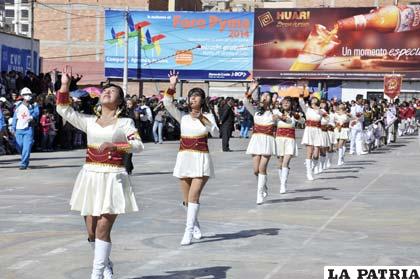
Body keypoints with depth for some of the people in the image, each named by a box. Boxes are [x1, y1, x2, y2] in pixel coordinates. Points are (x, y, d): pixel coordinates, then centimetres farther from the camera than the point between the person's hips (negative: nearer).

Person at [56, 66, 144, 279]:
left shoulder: (125, 123, 2)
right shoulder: (89, 122, 13)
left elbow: (138, 145, -11)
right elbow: (63, 109, 8)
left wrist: (114, 145, -23)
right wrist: (65, 84, 0)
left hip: (112, 179, -4)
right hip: (90, 177, 4)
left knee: (103, 228, -11)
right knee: (91, 230, 6)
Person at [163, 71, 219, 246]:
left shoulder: (207, 116, 5)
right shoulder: (182, 117, 8)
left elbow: (216, 133, -10)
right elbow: (167, 103, -6)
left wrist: (203, 119, -18)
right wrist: (172, 85, -13)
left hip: (201, 159, -3)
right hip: (184, 158, 3)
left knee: (194, 195, -16)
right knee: (188, 199, 9)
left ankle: (189, 231, -19)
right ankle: (195, 226, 30)